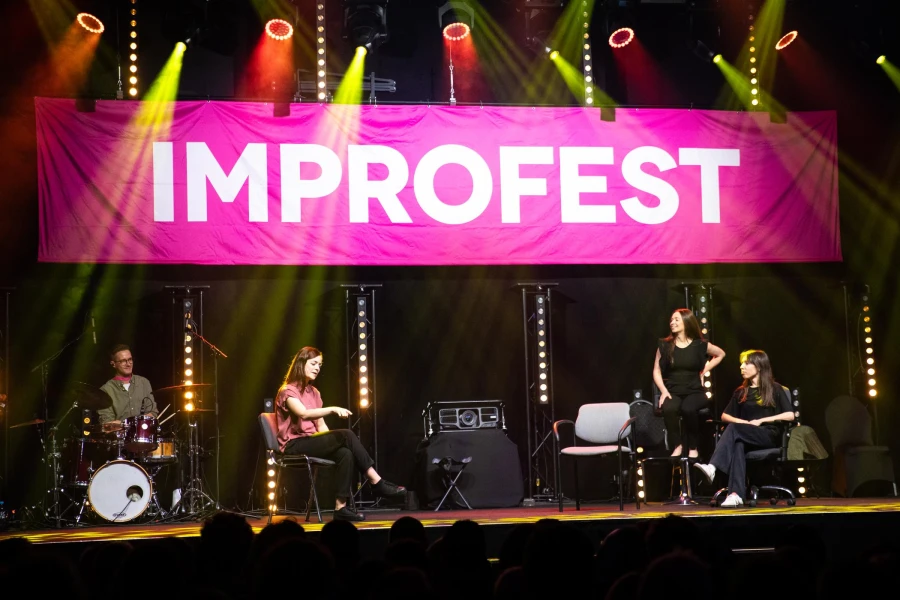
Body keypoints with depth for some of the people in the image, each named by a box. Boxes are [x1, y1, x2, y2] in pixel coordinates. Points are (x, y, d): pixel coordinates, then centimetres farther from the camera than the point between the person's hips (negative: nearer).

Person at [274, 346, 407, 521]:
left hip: (312, 442, 8)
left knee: (345, 453, -27)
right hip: (294, 446, -8)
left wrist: (331, 441, -8)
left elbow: (320, 424, 12)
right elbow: (304, 414, -27)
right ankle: (377, 482, -24)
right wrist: (333, 409, -40)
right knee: (346, 435, -27)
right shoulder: (288, 391, -7)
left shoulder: (314, 392, 18)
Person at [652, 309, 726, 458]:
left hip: (694, 391, -1)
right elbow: (657, 371, 6)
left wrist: (704, 371, 10)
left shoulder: (700, 345, 2)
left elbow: (721, 354, 20)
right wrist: (664, 391, -10)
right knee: (669, 409, -36)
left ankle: (693, 448, -15)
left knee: (688, 408, -37)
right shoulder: (665, 345, 4)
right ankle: (677, 446, -16)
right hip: (672, 392, 1)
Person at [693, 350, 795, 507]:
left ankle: (712, 467, -52)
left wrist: (760, 420, -11)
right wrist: (745, 423, -4)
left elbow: (790, 415, -4)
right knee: (738, 444, -36)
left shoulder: (775, 389, 7)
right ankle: (736, 494, -52)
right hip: (746, 436, 3)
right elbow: (725, 416, 17)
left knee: (734, 428, -32)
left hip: (770, 435, -3)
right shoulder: (740, 392, 21)